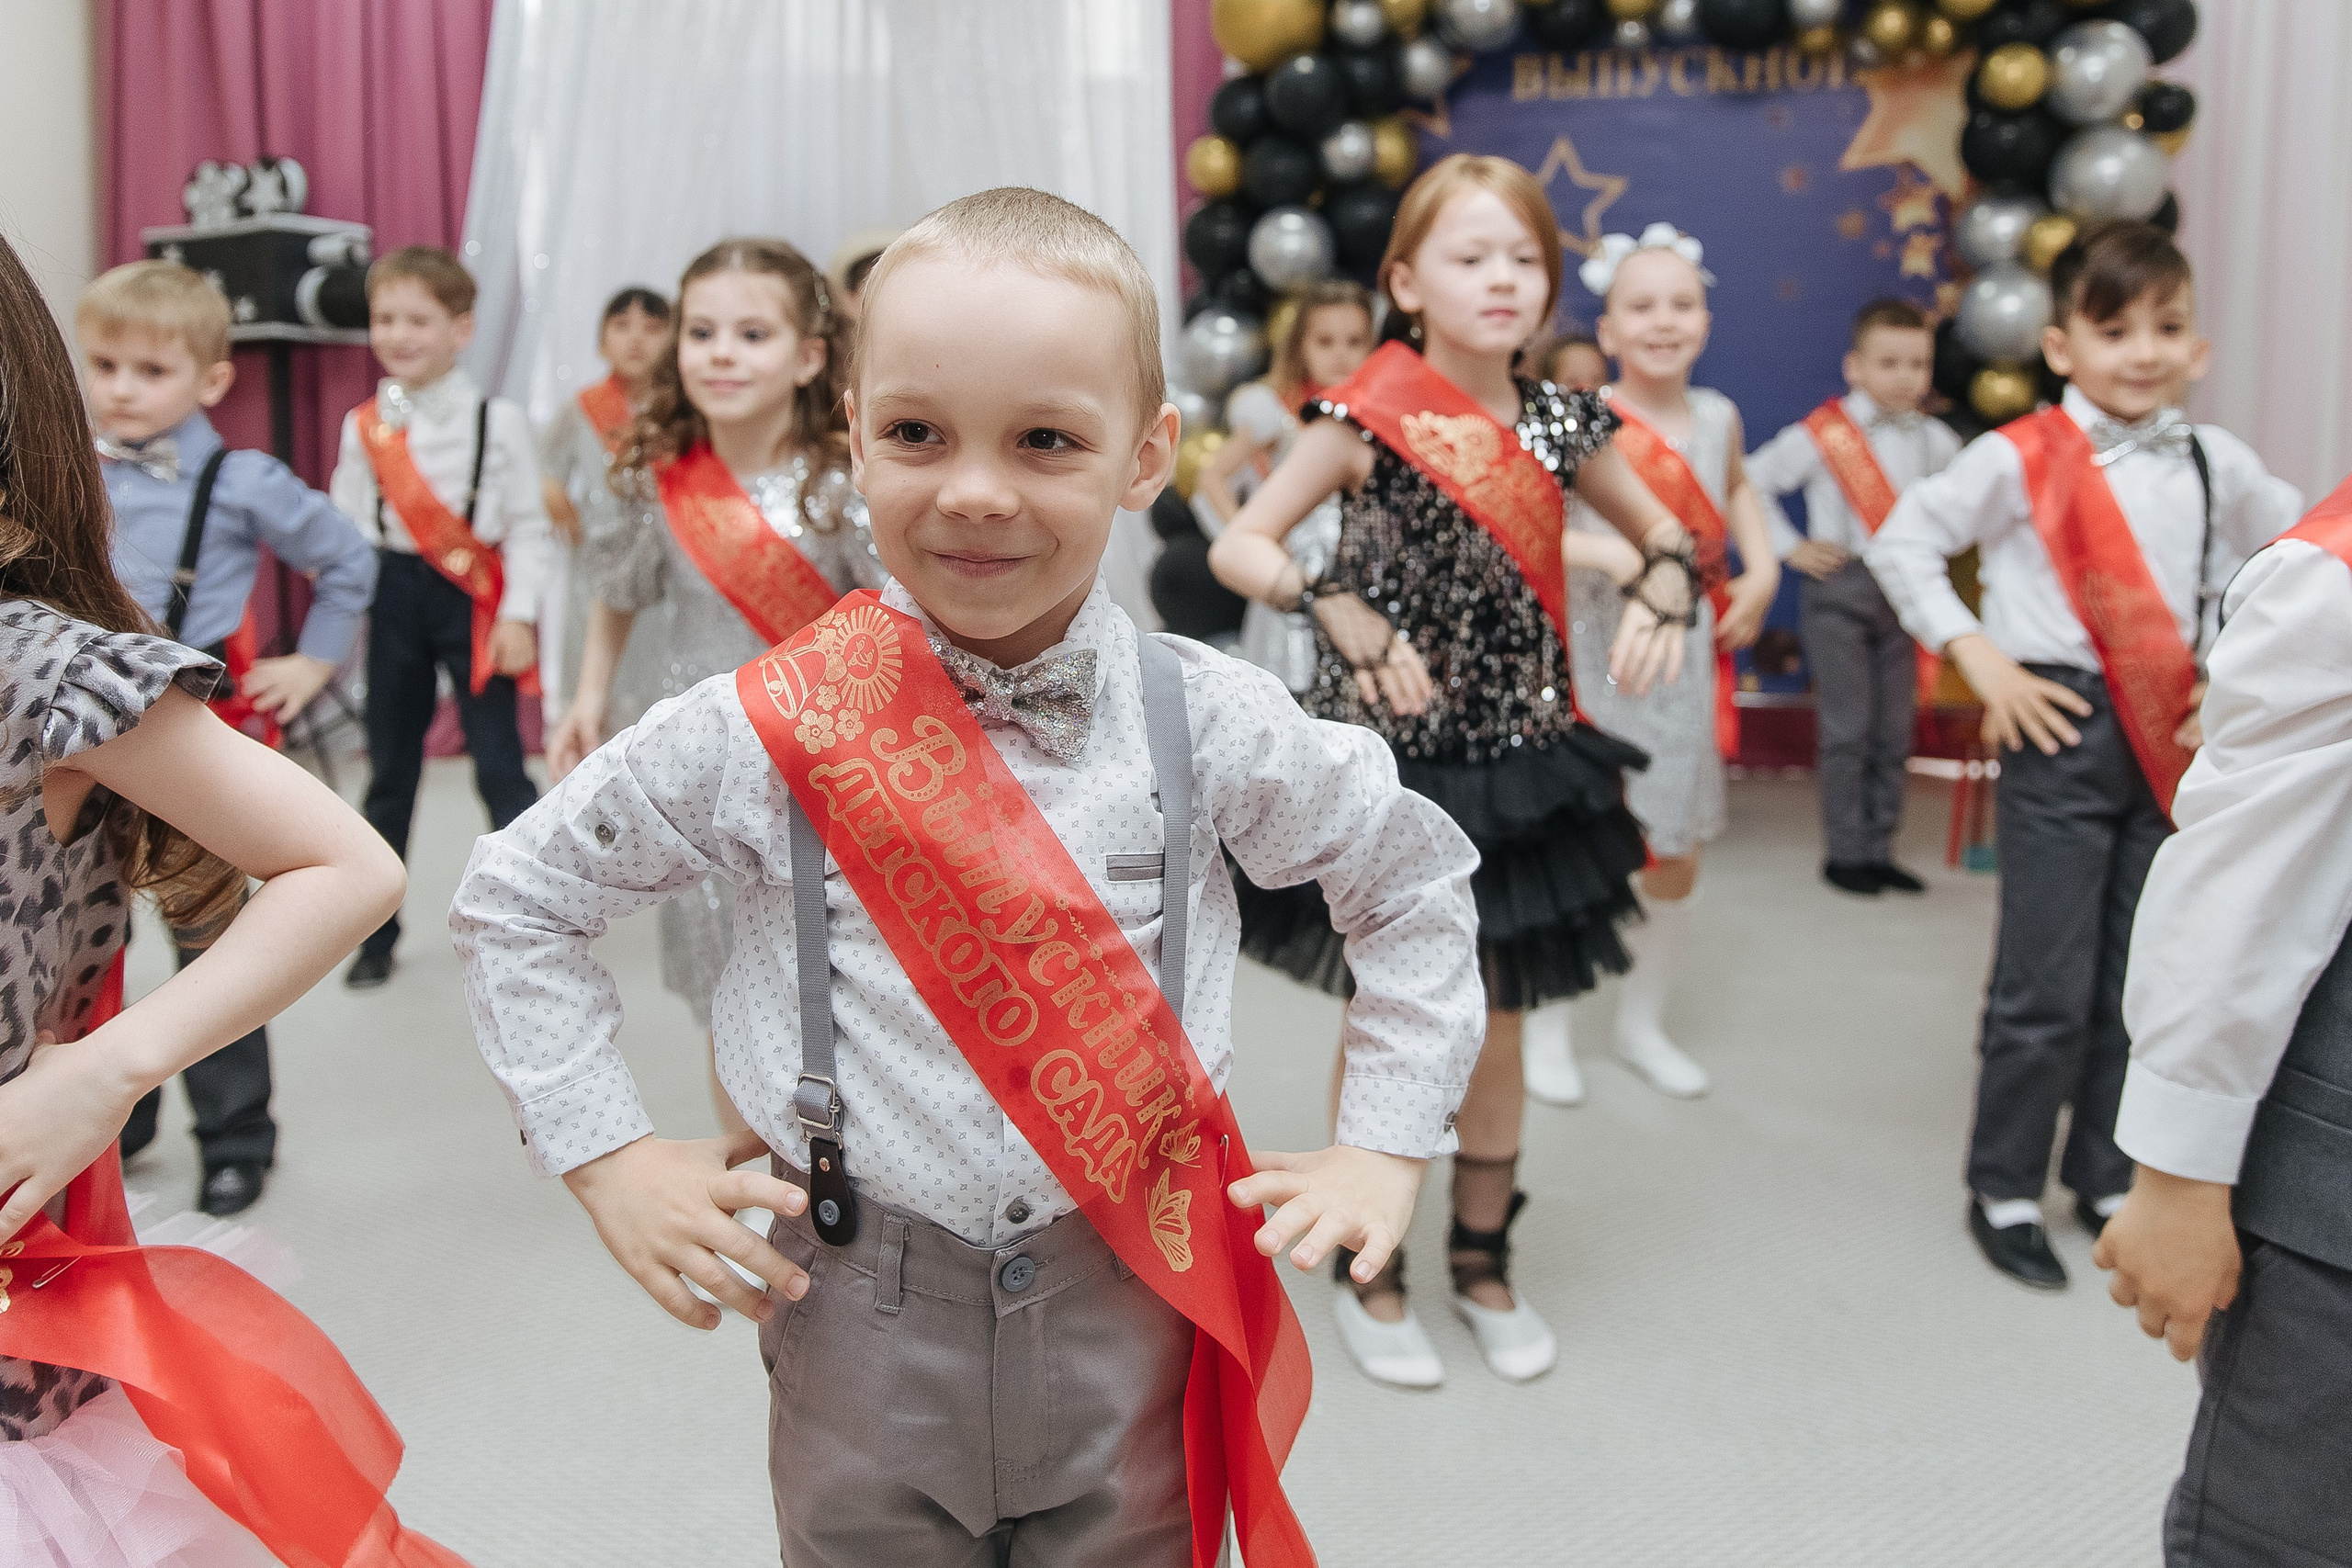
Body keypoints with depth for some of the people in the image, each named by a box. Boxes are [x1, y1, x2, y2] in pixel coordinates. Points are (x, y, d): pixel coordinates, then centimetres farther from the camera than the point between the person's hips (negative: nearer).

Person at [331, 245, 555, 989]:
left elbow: (529, 526, -4)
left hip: (475, 595, -3)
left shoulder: (498, 421, -4)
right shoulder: (363, 426, 4)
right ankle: (376, 932, 24)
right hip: (393, 598, 3)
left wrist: (519, 615, -11)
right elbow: (345, 529, 8)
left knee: (499, 766, -5)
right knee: (390, 770, 12)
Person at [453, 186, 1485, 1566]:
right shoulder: (765, 736, -11)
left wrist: (1385, 1144, 1)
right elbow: (515, 900, 2)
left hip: (1134, 1313, 1)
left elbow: (1418, 884, 6)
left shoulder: (1212, 725, -9)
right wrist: (610, 1156, -4)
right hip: (861, 1323, 0)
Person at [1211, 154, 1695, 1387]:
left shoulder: (1558, 424, 1)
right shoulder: (1369, 417, -11)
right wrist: (1347, 617, -25)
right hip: (1387, 764, -3)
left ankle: (1483, 1260, 33)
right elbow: (1238, 546, -12)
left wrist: (1661, 592, -6)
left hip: (1515, 763, 4)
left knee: (1497, 1028, 13)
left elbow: (1659, 526, 15)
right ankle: (1369, 1272, 28)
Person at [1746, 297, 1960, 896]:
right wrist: (1790, 546, -9)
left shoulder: (1934, 440, 8)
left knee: (1894, 732, 8)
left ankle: (1878, 850, 18)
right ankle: (1844, 853, 6)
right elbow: (1751, 481, -7)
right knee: (1847, 730, -4)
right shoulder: (1825, 433, -6)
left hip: (1904, 592, 5)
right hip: (1843, 587, -5)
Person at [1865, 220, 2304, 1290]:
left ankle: (2105, 1180, 28)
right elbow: (1901, 542, -5)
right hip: (2063, 728, -4)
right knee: (2046, 988, -1)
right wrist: (1978, 658, -10)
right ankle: (2002, 1191, 16)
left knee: (2138, 982, 12)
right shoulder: (2019, 459, -8)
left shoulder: (2216, 464, 5)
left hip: (2174, 738, 4)